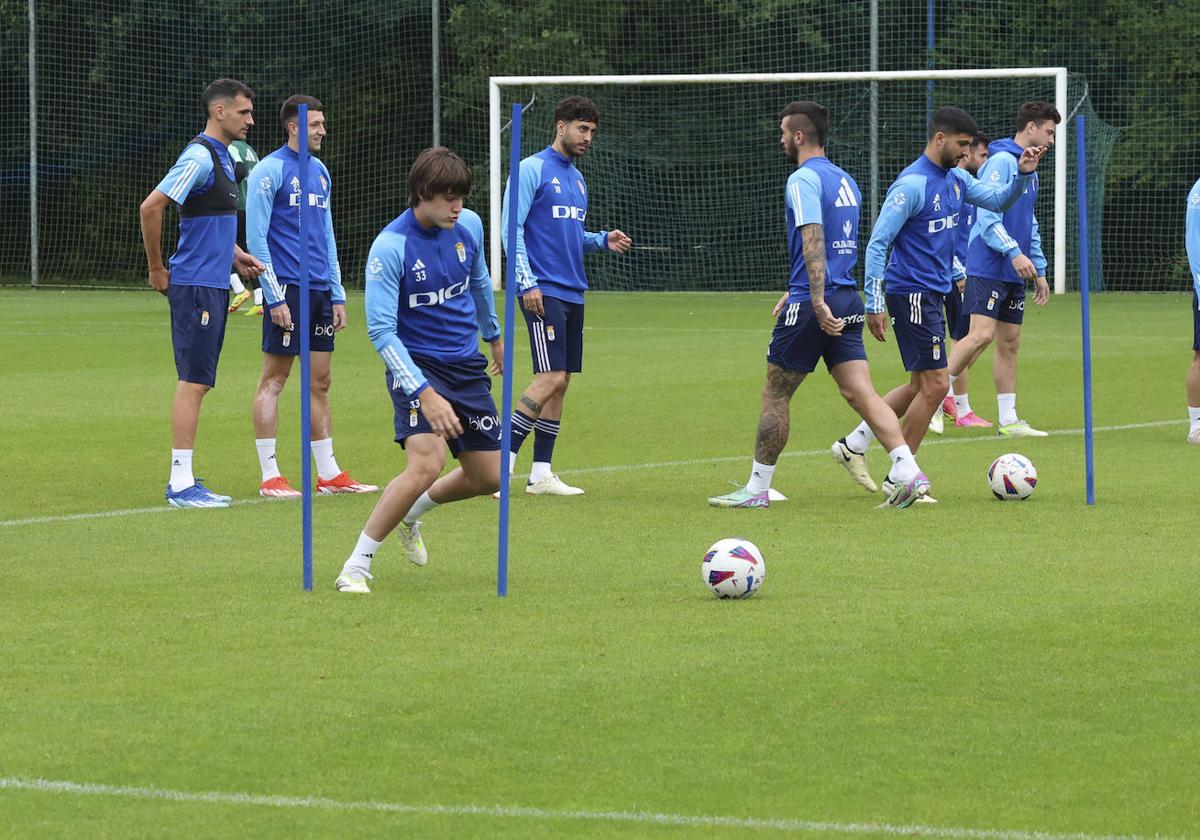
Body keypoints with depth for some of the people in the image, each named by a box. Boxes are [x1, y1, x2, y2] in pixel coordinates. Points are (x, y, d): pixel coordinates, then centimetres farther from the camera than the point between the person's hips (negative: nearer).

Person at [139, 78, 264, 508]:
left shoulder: (221, 157, 16)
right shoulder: (199, 157, -14)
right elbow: (151, 207, -20)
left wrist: (235, 255, 17)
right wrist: (157, 269, -12)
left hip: (214, 284, 10)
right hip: (195, 284, -10)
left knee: (198, 383, 10)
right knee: (193, 381, -9)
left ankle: (183, 481, 13)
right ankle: (181, 484, -9)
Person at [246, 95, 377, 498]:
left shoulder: (320, 172, 16)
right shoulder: (271, 170, -7)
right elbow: (256, 237, -10)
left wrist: (337, 295, 16)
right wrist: (274, 297, -15)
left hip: (320, 291, 7)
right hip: (287, 290, -7)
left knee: (320, 382, 9)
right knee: (273, 381, -3)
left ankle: (329, 473, 13)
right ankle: (270, 477, -2)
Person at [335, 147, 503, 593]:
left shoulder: (469, 225, -2)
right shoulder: (390, 247, -20)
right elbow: (381, 331, -23)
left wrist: (494, 336, 34)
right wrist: (424, 394, -31)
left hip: (468, 367, 7)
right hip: (418, 367, -6)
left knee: (487, 477, 8)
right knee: (426, 464, -27)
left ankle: (410, 514, 38)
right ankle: (356, 566, -16)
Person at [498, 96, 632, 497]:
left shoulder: (577, 179, 18)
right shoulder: (532, 169, -6)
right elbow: (512, 228, -10)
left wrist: (602, 240, 7)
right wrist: (527, 283, -17)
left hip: (572, 294, 8)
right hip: (544, 293, -8)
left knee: (560, 382, 6)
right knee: (551, 377, -16)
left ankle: (541, 474, 10)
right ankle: (503, 462, -12)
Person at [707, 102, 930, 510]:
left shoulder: (803, 180, -11)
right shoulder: (846, 181, 17)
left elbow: (813, 242, -22)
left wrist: (817, 301, -28)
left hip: (811, 306, -8)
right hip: (847, 300, 8)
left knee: (775, 394, 5)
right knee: (860, 392, 0)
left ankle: (757, 488, 11)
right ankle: (907, 472, -15)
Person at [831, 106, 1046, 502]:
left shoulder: (955, 179, 10)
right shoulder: (913, 184, -17)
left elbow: (998, 200, 19)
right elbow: (877, 243, -17)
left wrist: (1023, 173, -1)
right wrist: (874, 304, -19)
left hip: (933, 294, 10)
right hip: (912, 294, -10)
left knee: (921, 385, 14)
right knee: (934, 384, -8)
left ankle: (853, 445, 21)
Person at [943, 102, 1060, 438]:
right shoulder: (1001, 162, -11)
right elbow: (987, 216, -19)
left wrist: (1040, 271, 22)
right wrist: (1014, 252, -26)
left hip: (1015, 273, 9)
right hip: (988, 268, -9)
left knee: (1009, 343, 7)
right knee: (981, 335, -17)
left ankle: (1008, 419, 9)